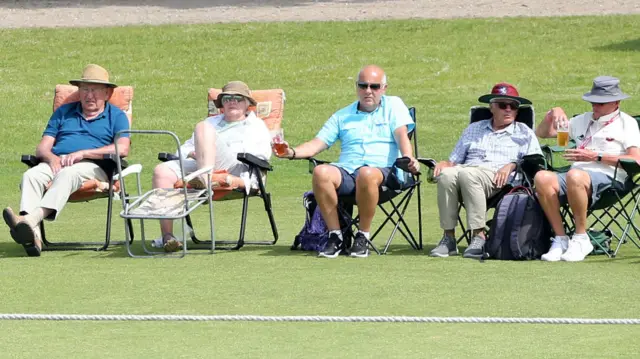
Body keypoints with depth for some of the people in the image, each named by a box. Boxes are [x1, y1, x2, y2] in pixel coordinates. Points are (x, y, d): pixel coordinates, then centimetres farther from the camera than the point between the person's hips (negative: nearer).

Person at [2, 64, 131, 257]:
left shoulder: (116, 116, 17)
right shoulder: (64, 112, 29)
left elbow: (122, 149, -2)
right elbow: (42, 147, 21)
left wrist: (83, 153, -10)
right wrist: (51, 157, -6)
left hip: (92, 166, -4)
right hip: (56, 162, 4)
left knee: (67, 174, -39)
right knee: (31, 175, -31)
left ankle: (32, 219, -61)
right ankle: (32, 235, -53)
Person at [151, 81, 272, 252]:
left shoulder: (257, 126, 25)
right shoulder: (212, 122, 40)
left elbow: (262, 154, 7)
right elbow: (185, 148, 31)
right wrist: (193, 153, 7)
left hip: (233, 170, -4)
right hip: (198, 163, 5)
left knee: (203, 128, -27)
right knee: (162, 171, -26)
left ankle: (205, 178, -48)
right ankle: (167, 236, -35)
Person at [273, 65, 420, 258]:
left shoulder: (393, 106, 16)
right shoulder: (342, 116, 24)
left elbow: (402, 136, 0)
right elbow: (317, 144, 17)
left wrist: (408, 159, -21)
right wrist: (292, 153, -3)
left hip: (384, 171, -3)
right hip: (346, 170, 3)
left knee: (367, 174, -41)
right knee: (321, 172, -32)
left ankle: (363, 236, -24)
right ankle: (335, 235, -22)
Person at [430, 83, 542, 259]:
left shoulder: (524, 133, 22)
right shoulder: (474, 129, 31)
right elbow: (454, 160, 24)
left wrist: (512, 165, -9)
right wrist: (445, 164, 1)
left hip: (498, 179, -3)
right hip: (467, 169, 3)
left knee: (467, 174, -37)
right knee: (446, 175, -34)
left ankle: (479, 236, -39)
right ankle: (449, 238, -31)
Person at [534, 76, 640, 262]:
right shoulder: (583, 121, 29)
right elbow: (542, 133, 35)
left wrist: (596, 156, -9)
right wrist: (553, 114, 13)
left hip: (611, 179, -5)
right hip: (578, 174, 5)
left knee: (575, 176, -40)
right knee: (542, 178, -27)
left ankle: (581, 238, -26)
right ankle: (560, 239, -24)